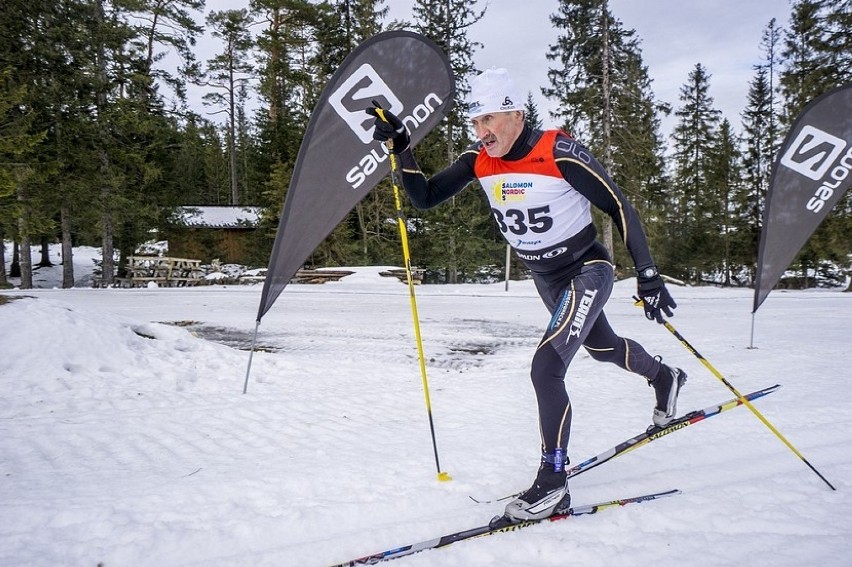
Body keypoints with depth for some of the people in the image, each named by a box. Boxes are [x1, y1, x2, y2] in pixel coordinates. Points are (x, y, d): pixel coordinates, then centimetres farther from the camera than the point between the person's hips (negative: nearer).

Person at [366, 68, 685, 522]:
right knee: (601, 346, 27)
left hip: (587, 271, -7)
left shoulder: (560, 153, -26)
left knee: (546, 366, -21)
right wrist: (400, 146, -23)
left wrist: (648, 276, -22)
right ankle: (664, 377, 60)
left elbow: (619, 207, -19)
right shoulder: (479, 160, -10)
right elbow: (424, 198, -10)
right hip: (545, 278, 7)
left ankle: (553, 482, -4)